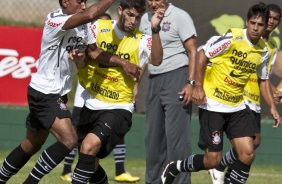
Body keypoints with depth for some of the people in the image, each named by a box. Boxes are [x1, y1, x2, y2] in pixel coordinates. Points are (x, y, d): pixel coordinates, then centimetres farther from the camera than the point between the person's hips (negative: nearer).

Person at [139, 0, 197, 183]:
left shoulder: (180, 17, -7)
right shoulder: (145, 19, 13)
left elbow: (193, 52, -9)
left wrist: (191, 83, -18)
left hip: (176, 77, -7)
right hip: (154, 80, 7)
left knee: (176, 134, -10)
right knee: (153, 135, 9)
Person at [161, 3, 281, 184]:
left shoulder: (264, 50, 3)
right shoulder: (233, 38, -16)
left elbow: (263, 80, 19)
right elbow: (202, 54, -11)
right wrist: (198, 86, -16)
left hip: (237, 106, 6)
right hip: (212, 105, -6)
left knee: (248, 153, -8)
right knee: (213, 160, -5)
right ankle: (173, 169, 20)